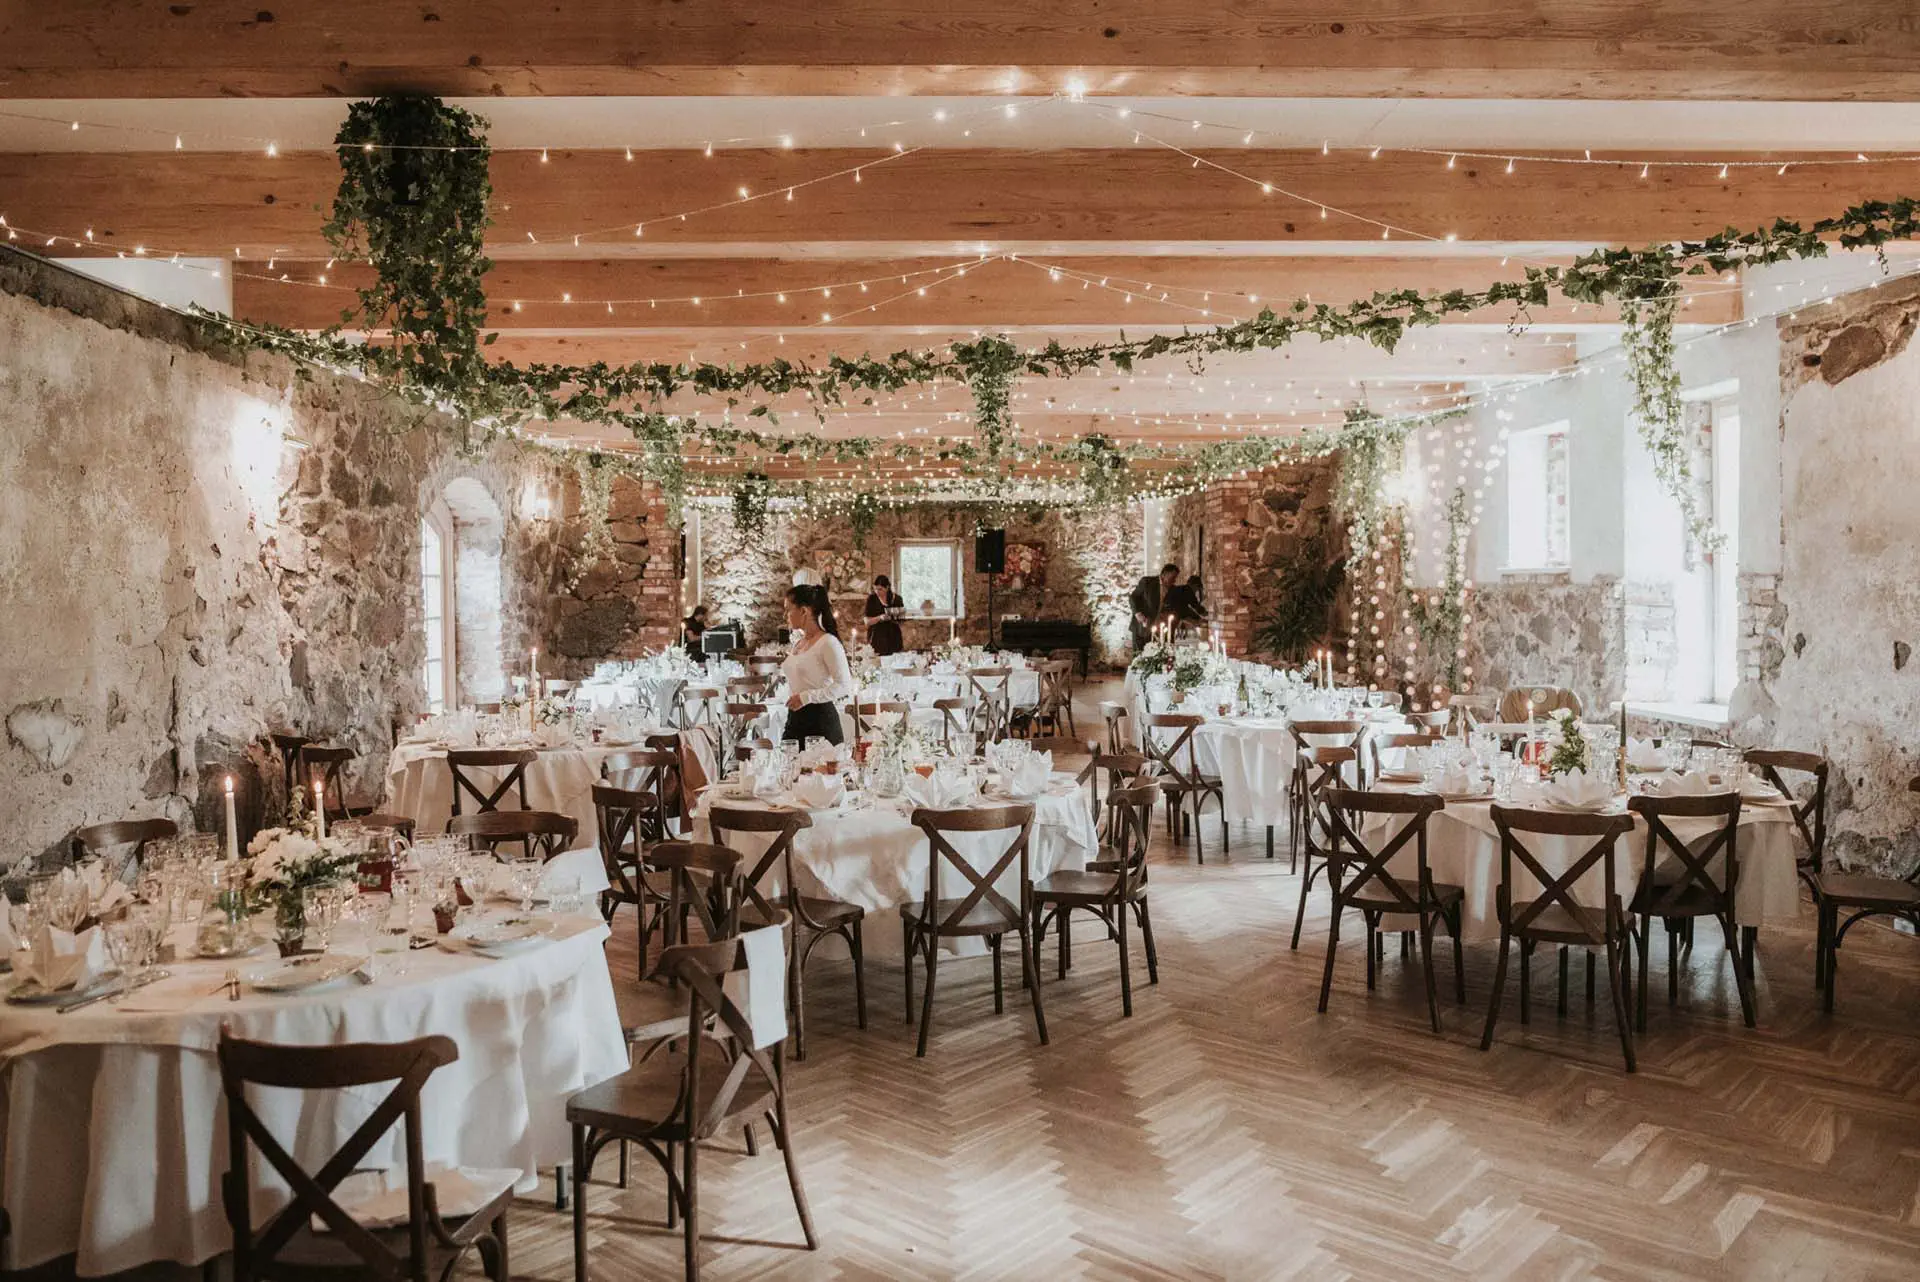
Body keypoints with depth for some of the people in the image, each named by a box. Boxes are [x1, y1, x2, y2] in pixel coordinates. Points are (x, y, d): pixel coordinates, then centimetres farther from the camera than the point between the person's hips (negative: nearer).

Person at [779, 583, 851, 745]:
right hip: (794, 719, 8)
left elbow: (845, 686, -17)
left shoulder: (828, 642, -11)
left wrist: (807, 697, -21)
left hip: (820, 720, -7)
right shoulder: (798, 642, 14)